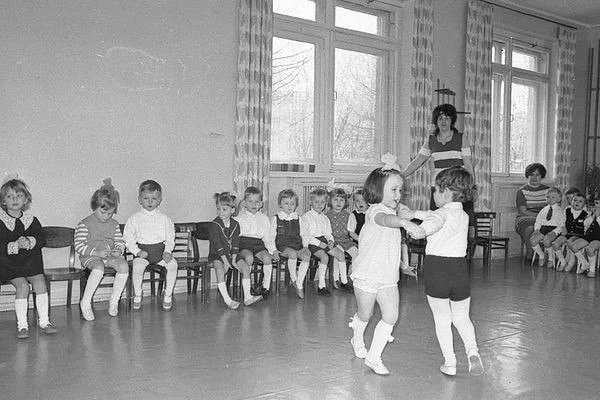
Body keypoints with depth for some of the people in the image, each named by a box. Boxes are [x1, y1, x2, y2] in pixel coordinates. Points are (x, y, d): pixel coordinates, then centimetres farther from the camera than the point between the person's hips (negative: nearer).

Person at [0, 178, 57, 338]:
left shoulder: (32, 220, 10)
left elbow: (41, 239, 3)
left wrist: (29, 241, -17)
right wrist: (16, 245, -23)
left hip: (30, 261, 3)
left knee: (40, 281, -19)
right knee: (22, 285, -23)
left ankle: (43, 321, -8)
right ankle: (22, 324, -11)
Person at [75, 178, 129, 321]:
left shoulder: (114, 224, 11)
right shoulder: (84, 224, -5)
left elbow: (120, 242, 16)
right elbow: (79, 246, -8)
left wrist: (118, 250, -7)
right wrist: (96, 252, -20)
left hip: (110, 255, 4)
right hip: (90, 257, -4)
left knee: (123, 265, -27)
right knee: (99, 268, -38)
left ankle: (114, 300, -12)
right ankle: (85, 302, -20)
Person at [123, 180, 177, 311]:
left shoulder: (164, 219, 8)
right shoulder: (134, 219, 4)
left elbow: (170, 238, 9)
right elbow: (128, 239, 3)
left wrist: (168, 251, -8)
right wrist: (137, 251, -11)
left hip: (160, 249, 1)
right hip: (142, 250, -1)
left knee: (172, 264, -24)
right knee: (137, 266, -30)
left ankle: (168, 294, -6)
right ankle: (137, 295, -7)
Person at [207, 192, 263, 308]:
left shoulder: (235, 224, 3)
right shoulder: (214, 225, -10)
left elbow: (235, 244, 0)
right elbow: (217, 244, -15)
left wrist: (233, 260, -10)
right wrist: (225, 261, -19)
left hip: (231, 254, 5)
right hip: (217, 255, -5)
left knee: (245, 267, -13)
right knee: (220, 269, -31)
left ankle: (247, 297, -11)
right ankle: (227, 299, -29)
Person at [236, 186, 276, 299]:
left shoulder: (264, 219, 17)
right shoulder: (240, 218, 10)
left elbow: (268, 238, 17)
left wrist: (274, 251, 4)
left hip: (259, 244, 2)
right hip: (244, 244, -2)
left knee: (267, 258, -26)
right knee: (249, 257, -33)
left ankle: (266, 287, -16)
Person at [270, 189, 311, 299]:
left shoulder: (298, 219, 18)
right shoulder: (275, 219, 8)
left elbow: (303, 235, 17)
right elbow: (271, 236, 3)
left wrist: (305, 246, 0)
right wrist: (274, 249, -11)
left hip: (297, 245, 3)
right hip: (283, 246, -3)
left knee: (306, 256, -27)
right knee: (293, 254, -35)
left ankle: (299, 284, -18)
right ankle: (293, 278, -13)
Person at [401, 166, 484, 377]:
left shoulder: (443, 213, -9)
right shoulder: (464, 215, 13)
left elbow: (435, 221, -34)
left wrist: (420, 229, -48)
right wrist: (413, 214, 22)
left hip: (437, 269, -5)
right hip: (460, 269, 5)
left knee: (442, 320, 10)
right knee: (462, 317, 21)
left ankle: (450, 363, 11)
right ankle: (472, 350, -2)